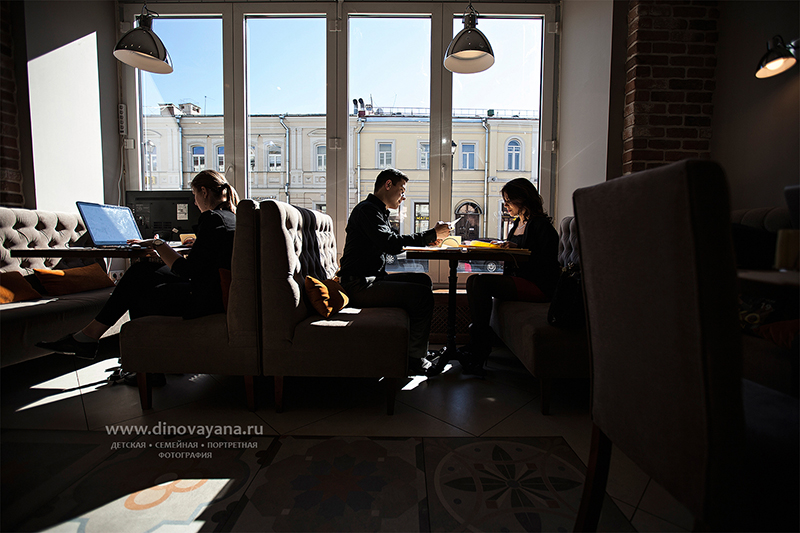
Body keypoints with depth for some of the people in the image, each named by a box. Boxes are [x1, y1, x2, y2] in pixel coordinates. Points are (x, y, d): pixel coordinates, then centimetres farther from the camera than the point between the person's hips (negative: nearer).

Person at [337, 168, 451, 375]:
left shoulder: (379, 212, 22)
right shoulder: (367, 209, -10)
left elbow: (392, 246, 24)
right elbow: (391, 244, -23)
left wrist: (427, 239, 11)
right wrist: (432, 234, -15)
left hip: (372, 279, 11)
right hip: (359, 285, -11)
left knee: (423, 280, 12)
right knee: (422, 295, -19)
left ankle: (419, 348, 13)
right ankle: (414, 360, -5)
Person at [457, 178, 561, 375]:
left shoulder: (541, 225, -8)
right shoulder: (518, 223, 19)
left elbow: (547, 263, -16)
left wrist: (516, 248, -19)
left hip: (538, 285, -9)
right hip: (516, 279, 9)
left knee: (481, 281, -25)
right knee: (473, 280, -9)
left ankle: (480, 349, -16)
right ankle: (477, 342, -10)